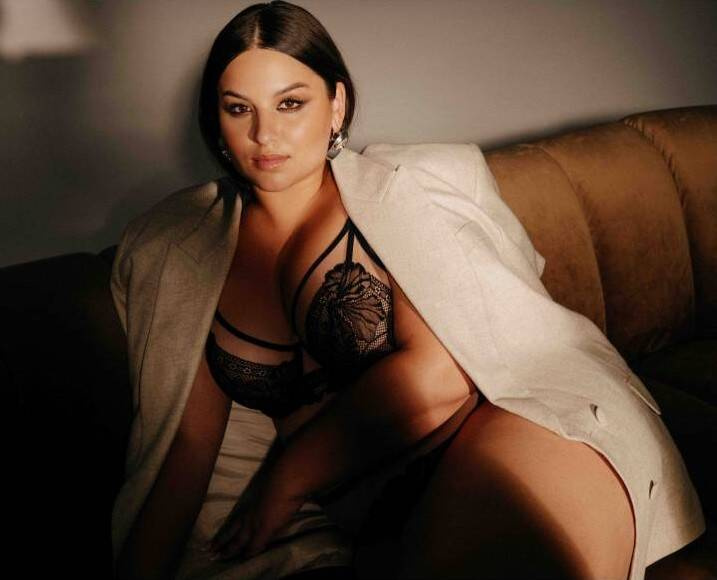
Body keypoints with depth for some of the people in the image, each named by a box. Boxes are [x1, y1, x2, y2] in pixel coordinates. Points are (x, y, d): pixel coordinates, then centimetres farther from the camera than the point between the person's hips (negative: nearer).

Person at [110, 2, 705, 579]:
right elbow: (191, 440, 10)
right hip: (376, 527, 2)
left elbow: (438, 371, -9)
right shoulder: (179, 247, 16)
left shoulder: (409, 188, 4)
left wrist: (286, 480, -3)